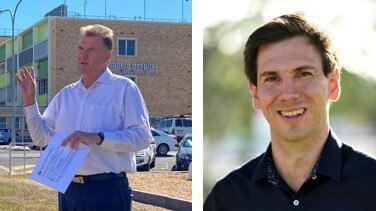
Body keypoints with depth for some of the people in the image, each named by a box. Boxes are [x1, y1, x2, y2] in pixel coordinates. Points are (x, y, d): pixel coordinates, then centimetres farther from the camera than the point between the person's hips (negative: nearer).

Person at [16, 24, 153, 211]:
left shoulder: (123, 88, -2)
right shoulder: (66, 94, 17)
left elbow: (142, 136, -13)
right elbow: (42, 137, 18)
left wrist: (98, 138, -22)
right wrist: (29, 101, 8)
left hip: (107, 191, -5)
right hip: (69, 189, 6)